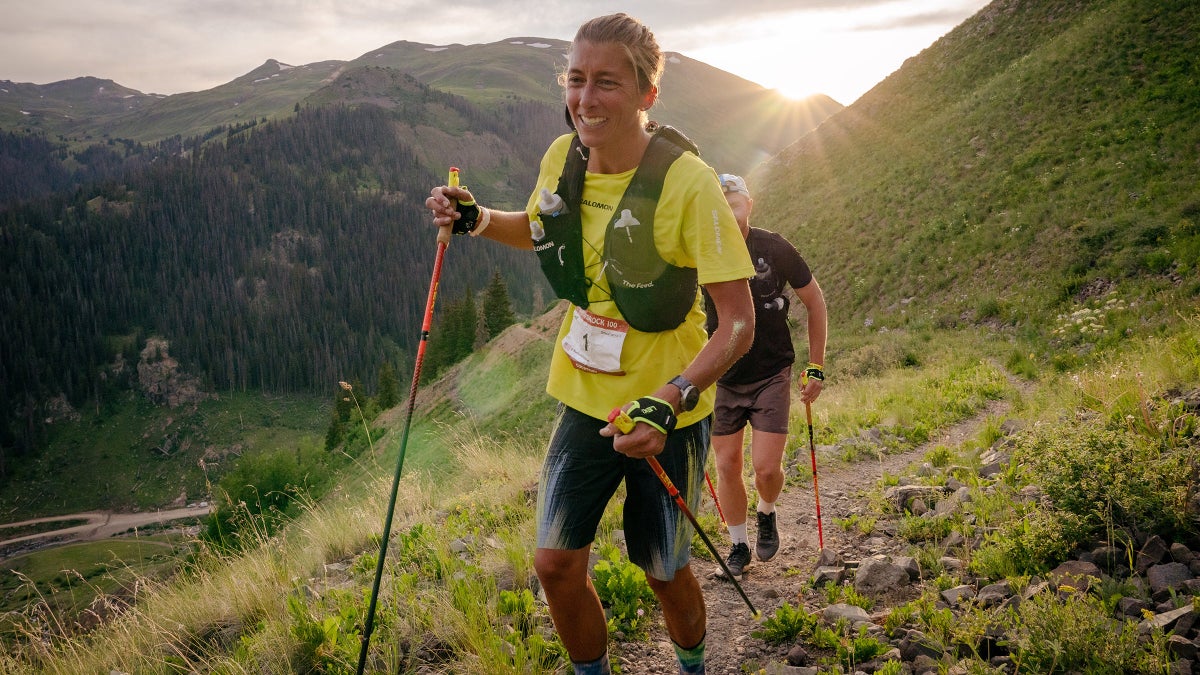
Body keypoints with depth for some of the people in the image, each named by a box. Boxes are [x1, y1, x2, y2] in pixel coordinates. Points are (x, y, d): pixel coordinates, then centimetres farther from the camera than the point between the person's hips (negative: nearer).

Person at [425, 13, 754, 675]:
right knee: (556, 564, 4)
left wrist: (670, 400, -37)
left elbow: (739, 323, -24)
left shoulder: (687, 182, -23)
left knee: (664, 574, 12)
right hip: (585, 398, 4)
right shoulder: (562, 157, -6)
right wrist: (475, 219, -2)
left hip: (667, 414, -4)